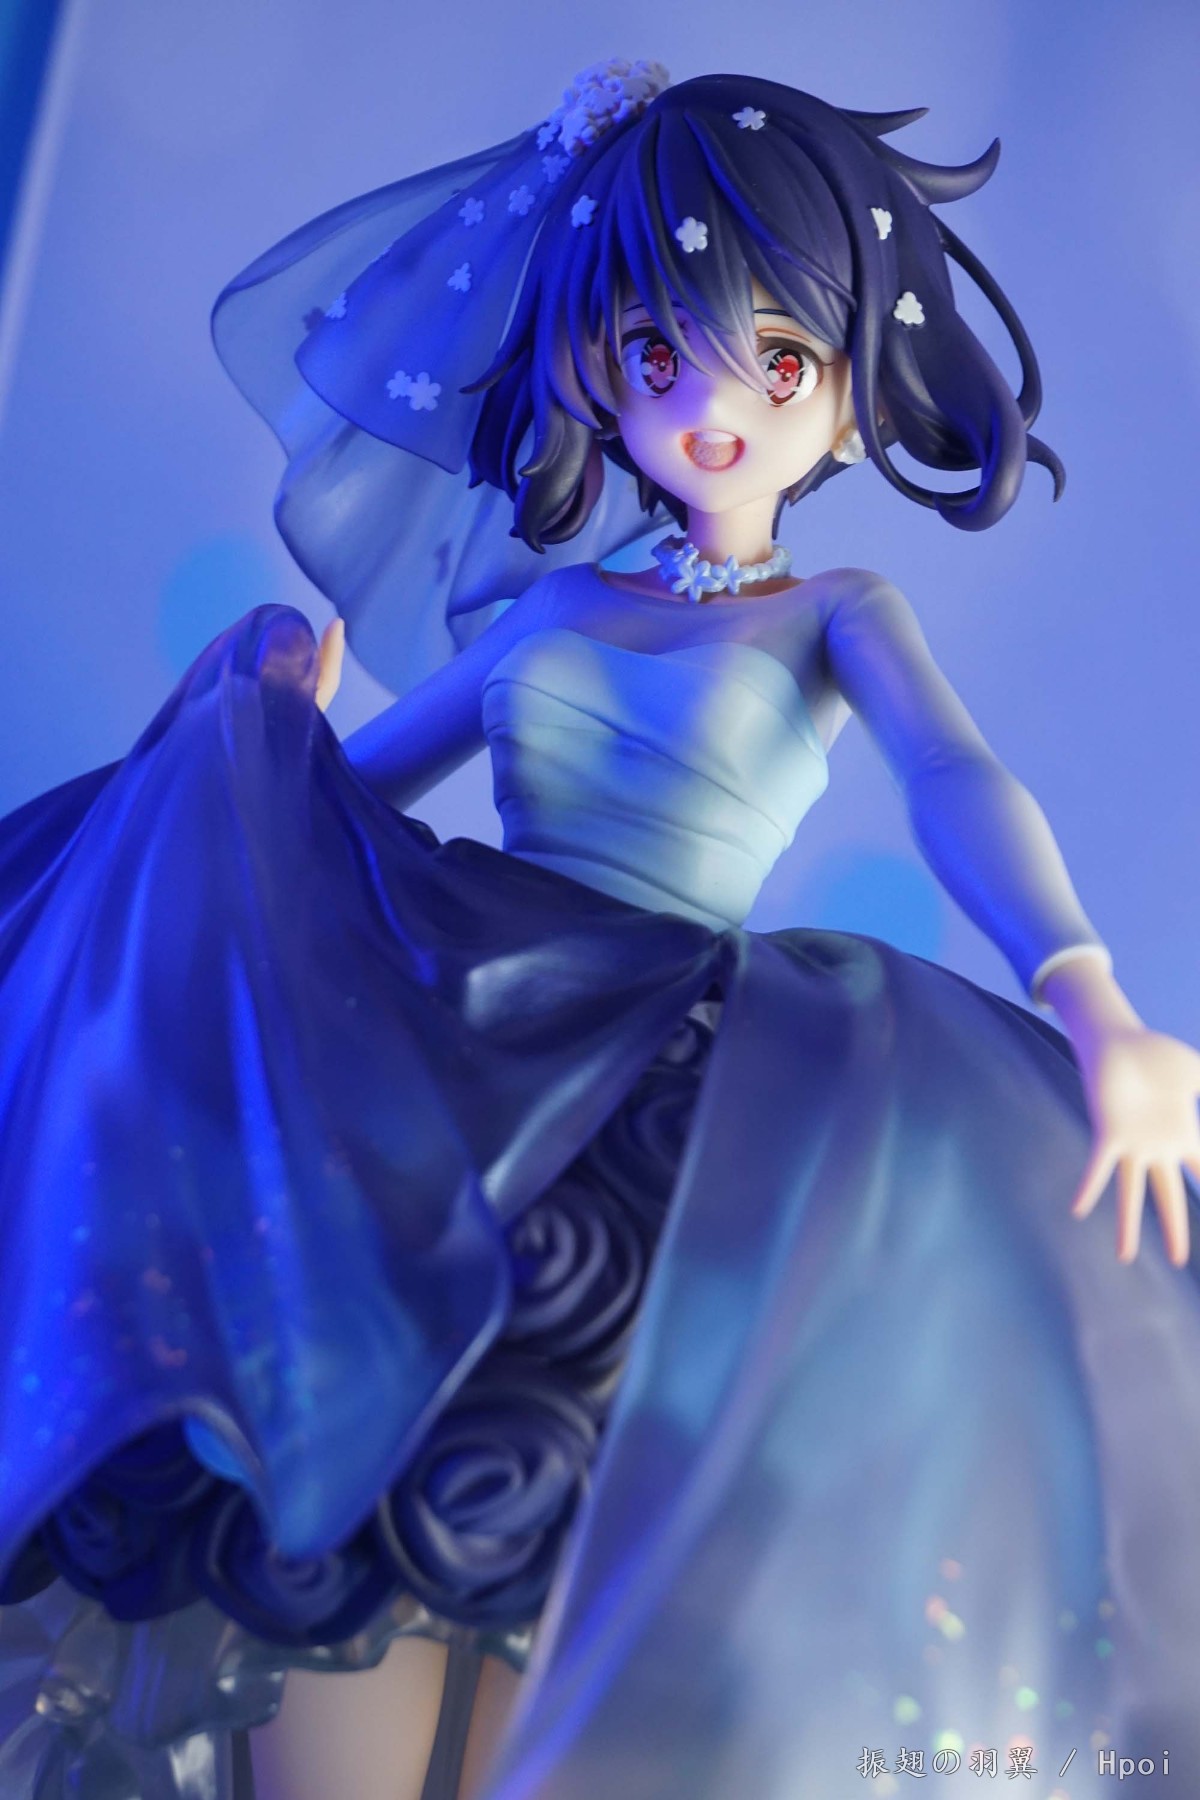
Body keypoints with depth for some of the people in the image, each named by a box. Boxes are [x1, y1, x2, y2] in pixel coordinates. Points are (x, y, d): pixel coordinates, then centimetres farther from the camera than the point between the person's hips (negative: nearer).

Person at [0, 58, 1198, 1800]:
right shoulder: (550, 599, 21)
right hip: (429, 1037, 4)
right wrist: (277, 739, 6)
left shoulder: (836, 613, 11)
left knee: (537, 1519, -19)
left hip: (675, 1077, -3)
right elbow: (351, 791, 26)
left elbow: (960, 781, -10)